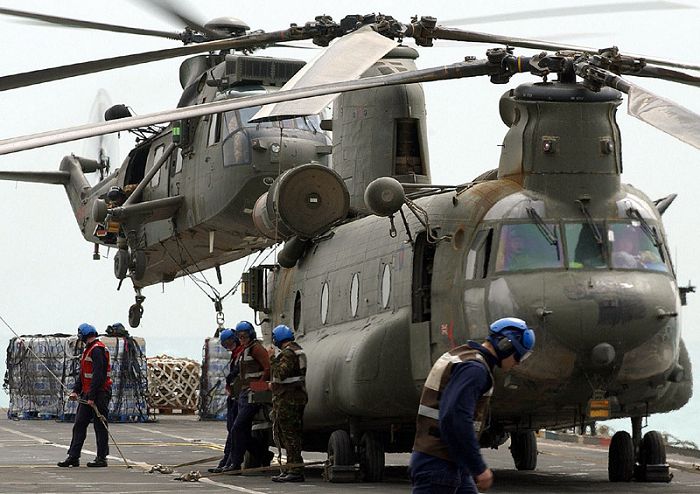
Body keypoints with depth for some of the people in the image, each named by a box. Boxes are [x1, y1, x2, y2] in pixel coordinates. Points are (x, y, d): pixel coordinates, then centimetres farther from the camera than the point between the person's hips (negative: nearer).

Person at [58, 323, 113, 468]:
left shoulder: (97, 350, -15)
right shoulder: (88, 350, 18)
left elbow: (98, 375, -22)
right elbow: (83, 374, 23)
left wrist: (92, 396, -23)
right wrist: (75, 390, 12)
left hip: (99, 393, -10)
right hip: (87, 394, 10)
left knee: (100, 426, -2)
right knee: (79, 425, 7)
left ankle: (102, 458, 4)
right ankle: (73, 457, 8)